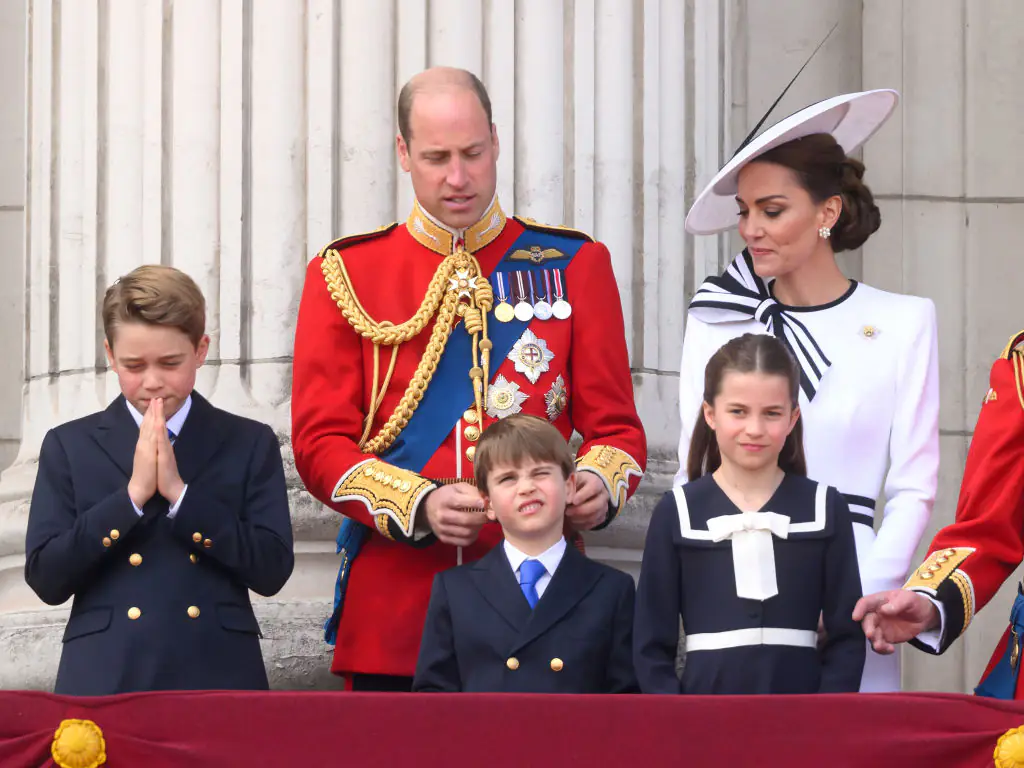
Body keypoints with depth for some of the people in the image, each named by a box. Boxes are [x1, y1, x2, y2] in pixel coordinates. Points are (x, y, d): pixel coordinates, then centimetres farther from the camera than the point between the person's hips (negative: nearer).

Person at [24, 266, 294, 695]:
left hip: (218, 680, 0)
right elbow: (46, 579, -1)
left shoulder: (250, 445, 8)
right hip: (104, 682, 0)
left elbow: (272, 571, -3)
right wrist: (132, 496, -10)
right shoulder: (69, 447, 9)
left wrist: (180, 493, -10)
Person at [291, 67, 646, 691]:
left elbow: (616, 427, 9)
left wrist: (599, 486, -14)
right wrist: (419, 506, -15)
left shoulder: (575, 266, 9)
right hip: (392, 607, 0)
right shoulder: (345, 276, 6)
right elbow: (320, 441, 2)